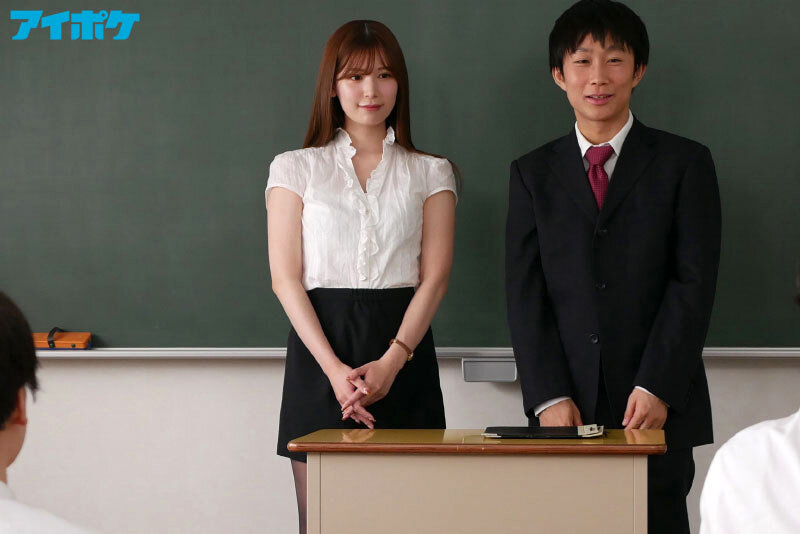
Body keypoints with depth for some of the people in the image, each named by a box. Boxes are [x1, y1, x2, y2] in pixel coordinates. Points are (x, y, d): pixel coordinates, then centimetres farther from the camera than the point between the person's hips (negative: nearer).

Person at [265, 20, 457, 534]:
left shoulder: (430, 173, 12)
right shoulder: (296, 169, 9)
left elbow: (435, 278, 3)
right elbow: (286, 278, 1)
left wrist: (392, 361, -13)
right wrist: (335, 368, -13)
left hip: (403, 357, 1)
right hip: (320, 349, 0)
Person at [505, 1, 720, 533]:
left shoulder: (685, 164, 6)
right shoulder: (532, 173, 12)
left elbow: (693, 284, -1)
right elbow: (525, 292, 5)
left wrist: (656, 388, -11)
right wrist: (549, 396, -6)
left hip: (659, 408, -1)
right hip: (568, 410, 1)